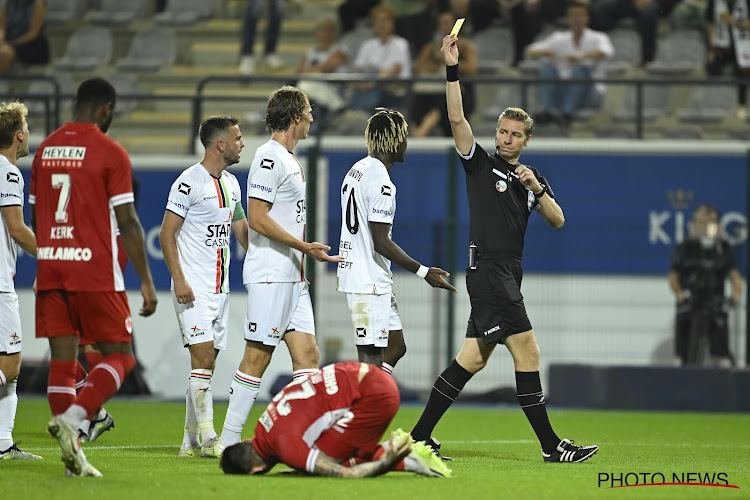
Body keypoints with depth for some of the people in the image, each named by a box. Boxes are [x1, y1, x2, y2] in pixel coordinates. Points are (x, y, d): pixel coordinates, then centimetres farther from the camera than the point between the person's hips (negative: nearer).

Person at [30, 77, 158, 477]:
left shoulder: (46, 149, 10)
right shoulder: (110, 152, -7)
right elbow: (127, 221, -9)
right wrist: (146, 281, -5)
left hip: (50, 265, 5)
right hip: (95, 271, -5)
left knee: (62, 359, 6)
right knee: (119, 356, 4)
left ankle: (73, 455, 3)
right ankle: (71, 418, -18)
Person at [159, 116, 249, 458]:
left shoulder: (231, 184, 15)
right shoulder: (190, 182, -11)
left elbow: (242, 231, 23)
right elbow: (167, 234, -12)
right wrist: (179, 280, -19)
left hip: (220, 288, 8)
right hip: (193, 288, -8)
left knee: (207, 362, 8)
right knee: (202, 356, -15)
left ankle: (190, 441, 11)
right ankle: (209, 437, -19)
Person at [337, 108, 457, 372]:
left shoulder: (358, 169, 14)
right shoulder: (380, 181, -18)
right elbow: (381, 243, -20)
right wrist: (423, 272, -14)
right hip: (369, 282, -10)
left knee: (396, 347, 13)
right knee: (371, 356, -8)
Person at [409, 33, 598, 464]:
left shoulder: (533, 179, 18)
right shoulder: (481, 164, 3)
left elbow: (558, 221, 7)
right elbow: (457, 118, -8)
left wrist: (536, 187, -9)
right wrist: (453, 68, -14)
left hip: (508, 276, 7)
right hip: (488, 271, -7)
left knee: (472, 359, 6)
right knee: (527, 352, -12)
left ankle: (420, 436, 10)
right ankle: (551, 445, -11)